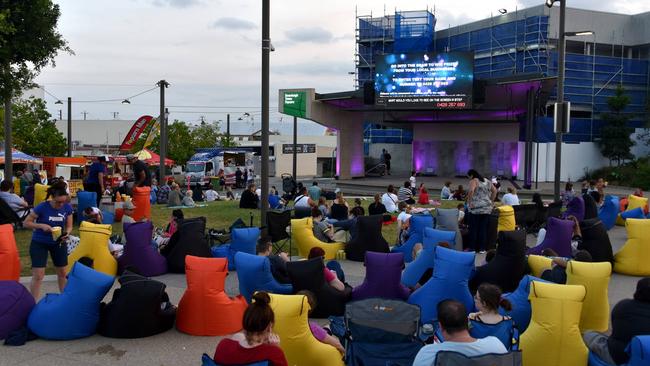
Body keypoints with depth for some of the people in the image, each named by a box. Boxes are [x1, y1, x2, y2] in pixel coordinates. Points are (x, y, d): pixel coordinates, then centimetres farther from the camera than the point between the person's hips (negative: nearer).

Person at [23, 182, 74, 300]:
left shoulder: (67, 207, -10)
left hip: (58, 243, 4)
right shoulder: (42, 207, -21)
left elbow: (69, 226, 0)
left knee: (62, 272, 15)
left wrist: (67, 233, -22)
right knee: (38, 275, -9)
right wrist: (42, 225, -28)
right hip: (39, 243, -4)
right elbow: (26, 223, -12)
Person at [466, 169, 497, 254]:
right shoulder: (486, 181, 16)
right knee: (483, 228, 7)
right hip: (487, 208, 6)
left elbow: (471, 191, -22)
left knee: (473, 228, 0)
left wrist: (469, 202, -14)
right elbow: (495, 191, 17)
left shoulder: (473, 181, -4)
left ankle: (473, 248, 2)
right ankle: (481, 248, 8)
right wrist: (491, 201, 19)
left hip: (476, 208, -6)